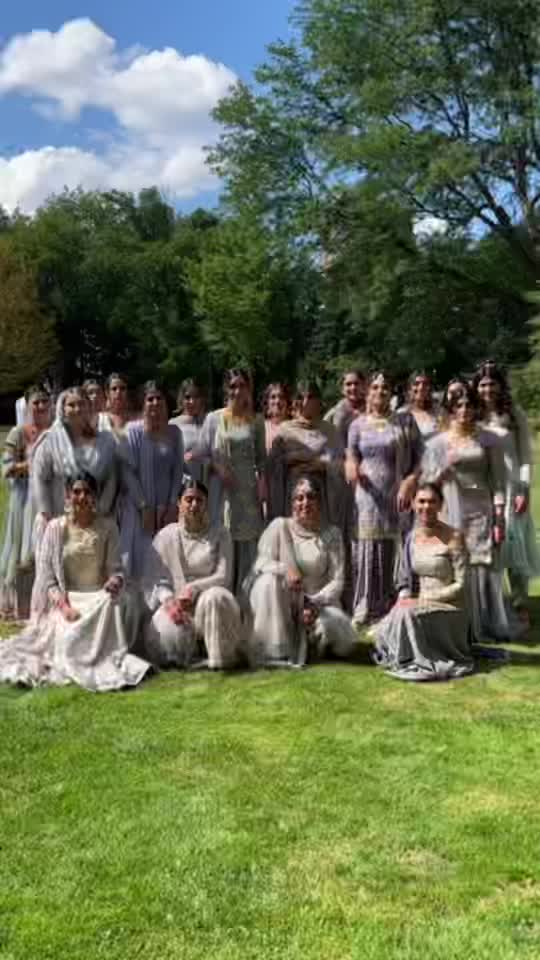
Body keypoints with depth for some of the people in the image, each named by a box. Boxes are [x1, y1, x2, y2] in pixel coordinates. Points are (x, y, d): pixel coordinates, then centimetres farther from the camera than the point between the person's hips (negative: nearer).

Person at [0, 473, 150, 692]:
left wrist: (115, 581, -24)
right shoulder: (56, 528, 1)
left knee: (113, 604, -33)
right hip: (65, 598, -1)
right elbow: (46, 575, -3)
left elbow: (115, 568, 2)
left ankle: (112, 661, -22)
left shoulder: (107, 527, 3)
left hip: (100, 596, 1)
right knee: (68, 638, -31)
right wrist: (64, 605, -18)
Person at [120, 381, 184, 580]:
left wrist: (172, 505, -4)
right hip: (139, 507, -2)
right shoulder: (134, 431, -4)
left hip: (167, 509, 3)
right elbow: (128, 471, -8)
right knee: (139, 560, -1)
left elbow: (178, 470, 5)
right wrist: (144, 506, -11)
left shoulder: (174, 432, 6)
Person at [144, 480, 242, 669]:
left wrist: (193, 588, -20)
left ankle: (219, 658, -18)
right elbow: (153, 579, 1)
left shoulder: (220, 535, 4)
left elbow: (224, 577, -5)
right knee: (169, 634, -32)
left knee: (215, 596, -37)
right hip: (175, 602, 0)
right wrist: (169, 599, -19)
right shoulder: (166, 536, 5)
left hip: (208, 598, 0)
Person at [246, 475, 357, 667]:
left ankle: (308, 641, 9)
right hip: (281, 605, 0)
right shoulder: (280, 526, -2)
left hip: (317, 602, 0)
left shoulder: (331, 534, 1)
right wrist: (285, 569, -33)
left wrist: (315, 603, -22)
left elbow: (337, 581, -4)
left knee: (344, 643, -26)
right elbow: (261, 563, -12)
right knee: (268, 580, -32)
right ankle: (274, 651, -22)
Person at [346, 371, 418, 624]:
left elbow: (414, 459, 5)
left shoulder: (401, 423, 7)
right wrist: (352, 469, -17)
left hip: (395, 496, 0)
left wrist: (409, 482, -11)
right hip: (368, 496, 0)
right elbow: (351, 457, 6)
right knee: (368, 550, -3)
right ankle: (363, 613, 3)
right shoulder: (358, 424, 10)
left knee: (391, 553, 1)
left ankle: (387, 611, 10)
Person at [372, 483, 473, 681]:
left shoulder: (453, 537, -9)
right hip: (417, 606, 5)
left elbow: (460, 585, -10)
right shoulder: (412, 537, 8)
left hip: (447, 609, -5)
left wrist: (423, 600, -16)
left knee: (409, 614, -32)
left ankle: (416, 662, -8)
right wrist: (403, 599, -9)